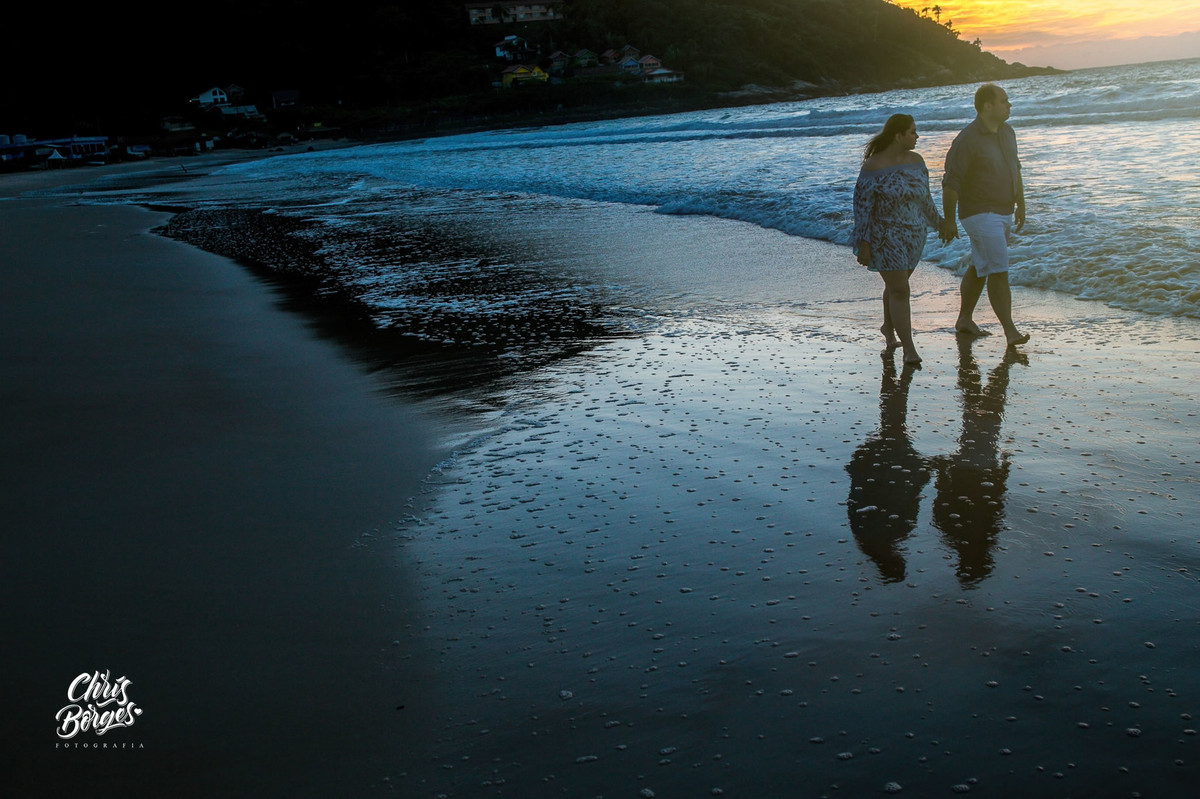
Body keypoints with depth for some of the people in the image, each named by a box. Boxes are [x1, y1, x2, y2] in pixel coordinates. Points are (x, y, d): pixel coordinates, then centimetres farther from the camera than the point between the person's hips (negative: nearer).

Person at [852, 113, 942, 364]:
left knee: (897, 284, 20)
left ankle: (888, 327, 43)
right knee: (899, 291, -8)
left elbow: (925, 198, 15)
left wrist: (939, 223, 23)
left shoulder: (916, 161, 3)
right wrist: (863, 244, -17)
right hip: (886, 238, -6)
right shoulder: (873, 166, -16)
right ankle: (909, 348, -4)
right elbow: (862, 206, -15)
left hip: (914, 236, 6)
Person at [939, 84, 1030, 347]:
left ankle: (964, 319, 28)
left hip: (1004, 212, 8)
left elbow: (1014, 169, 21)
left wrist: (1021, 204, 22)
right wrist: (948, 220, -15)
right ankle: (1010, 330, -10)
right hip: (980, 214, -8)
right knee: (998, 271, -12)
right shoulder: (967, 140, -18)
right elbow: (950, 183, -16)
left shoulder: (1006, 131, 8)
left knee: (979, 267, 16)